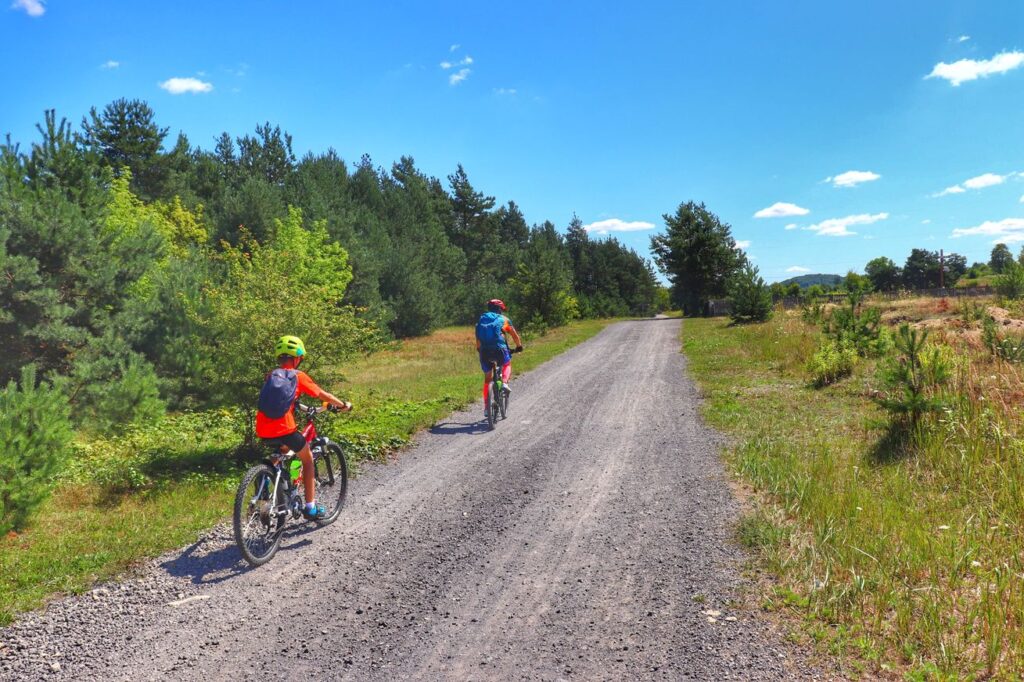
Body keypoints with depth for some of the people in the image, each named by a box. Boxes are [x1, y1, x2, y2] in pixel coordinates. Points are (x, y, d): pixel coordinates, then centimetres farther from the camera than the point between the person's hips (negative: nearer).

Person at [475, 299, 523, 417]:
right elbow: (515, 335, 19)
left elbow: (478, 340, 24)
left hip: (484, 351, 2)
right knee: (507, 364, 30)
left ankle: (486, 407, 12)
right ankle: (504, 382, 1)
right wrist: (519, 346, 34)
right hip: (499, 350, -2)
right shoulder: (503, 319, 12)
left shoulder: (481, 319, 20)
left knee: (487, 378, 16)